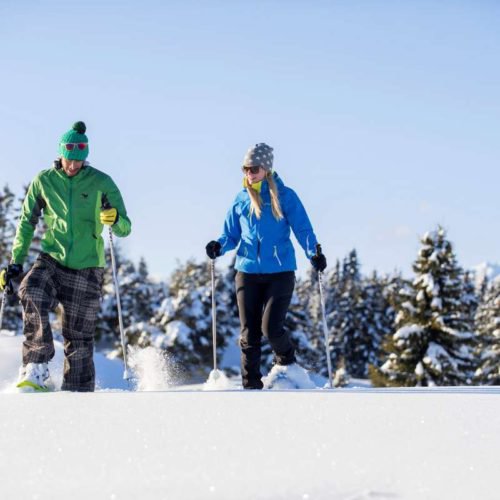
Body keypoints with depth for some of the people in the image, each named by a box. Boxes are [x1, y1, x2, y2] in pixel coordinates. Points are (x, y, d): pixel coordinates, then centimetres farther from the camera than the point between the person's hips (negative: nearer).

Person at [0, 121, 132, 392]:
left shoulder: (101, 182, -4)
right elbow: (27, 223, 11)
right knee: (31, 295, -30)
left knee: (79, 337, -2)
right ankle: (36, 370, -25)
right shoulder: (44, 180, 1)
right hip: (51, 260, 1)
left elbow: (125, 229, -5)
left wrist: (114, 219, -28)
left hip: (86, 268, -1)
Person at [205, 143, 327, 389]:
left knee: (271, 327, -13)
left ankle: (287, 365, 17)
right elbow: (232, 235, 14)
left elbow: (302, 228, -3)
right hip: (248, 271, 3)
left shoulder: (284, 196, 0)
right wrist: (219, 246, -7)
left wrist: (314, 253, -20)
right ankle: (251, 384, 10)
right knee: (249, 333, 1)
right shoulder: (241, 200, 10)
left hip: (280, 272, -3)